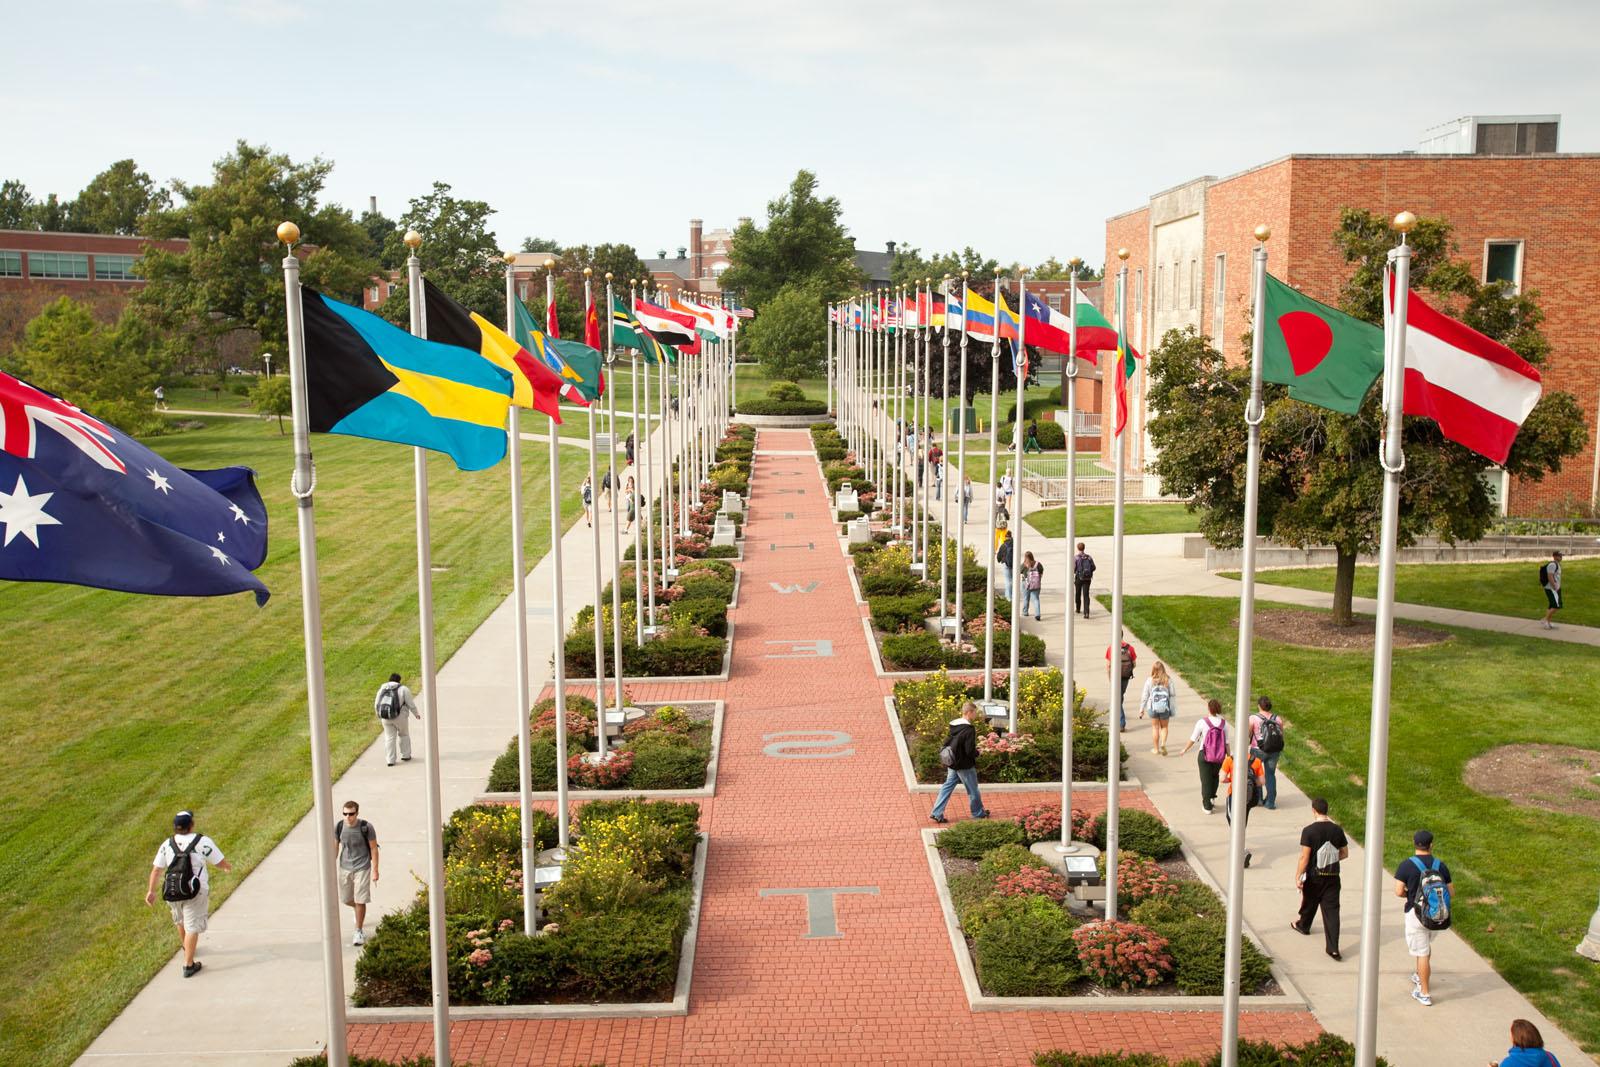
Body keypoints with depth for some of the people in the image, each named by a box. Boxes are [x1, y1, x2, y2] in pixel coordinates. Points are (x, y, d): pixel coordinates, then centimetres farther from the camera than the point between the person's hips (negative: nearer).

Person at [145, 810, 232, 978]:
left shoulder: (167, 844, 2)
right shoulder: (203, 842, -11)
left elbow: (156, 869, 2)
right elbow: (221, 863, -6)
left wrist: (151, 890, 9)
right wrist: (228, 866, 16)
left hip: (172, 892, 5)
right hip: (195, 892, -5)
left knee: (180, 920, 27)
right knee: (193, 927, 3)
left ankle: (186, 949, 51)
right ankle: (188, 965, 2)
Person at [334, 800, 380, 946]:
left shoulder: (366, 827, -17)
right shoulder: (338, 827, -9)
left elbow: (373, 848, -8)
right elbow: (335, 847, 4)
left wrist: (375, 870, -8)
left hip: (362, 867, -4)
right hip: (345, 867, 4)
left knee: (360, 901, -3)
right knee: (345, 899, 16)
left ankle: (359, 932, 11)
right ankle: (359, 911, 49)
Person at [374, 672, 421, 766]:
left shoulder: (382, 689, 10)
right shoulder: (403, 689, -2)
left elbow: (376, 705, 11)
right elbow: (411, 704, -3)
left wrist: (380, 717, 24)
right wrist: (416, 713, 12)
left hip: (386, 717, 3)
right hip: (399, 716, -3)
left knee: (389, 738, 10)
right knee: (404, 734, 17)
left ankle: (390, 760, 6)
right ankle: (405, 755, 23)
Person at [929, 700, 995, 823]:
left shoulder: (953, 725, 1)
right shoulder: (969, 729, -24)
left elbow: (947, 743, 11)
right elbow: (970, 751, -25)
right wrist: (977, 752, -3)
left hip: (953, 763, 7)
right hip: (965, 765, -7)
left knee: (947, 787, 12)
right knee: (972, 790, 13)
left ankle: (936, 813, 10)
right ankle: (979, 813, 31)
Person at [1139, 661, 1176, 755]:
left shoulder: (1149, 681, -9)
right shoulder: (1168, 680, -8)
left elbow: (1145, 696, -3)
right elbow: (1173, 695, -4)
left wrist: (1141, 709, 6)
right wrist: (1173, 708, 7)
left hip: (1152, 708, 0)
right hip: (1165, 708, 0)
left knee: (1155, 727, 14)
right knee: (1164, 727, 18)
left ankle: (1156, 749, 20)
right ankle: (1163, 743, -5)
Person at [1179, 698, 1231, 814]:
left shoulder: (1202, 722, -13)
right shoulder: (1224, 723, -5)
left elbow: (1193, 739, -6)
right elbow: (1226, 742, -2)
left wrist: (1185, 750, 9)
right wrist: (1228, 756, 9)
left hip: (1205, 756, -3)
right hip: (1219, 756, 3)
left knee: (1206, 780, 9)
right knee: (1215, 777, 27)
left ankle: (1207, 806, 11)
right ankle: (1212, 799, 34)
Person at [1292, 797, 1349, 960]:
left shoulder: (1309, 831, -16)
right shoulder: (1337, 830, -2)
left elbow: (1304, 857, -17)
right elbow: (1345, 854, 8)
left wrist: (1297, 877, -11)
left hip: (1314, 876, -2)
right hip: (1333, 877, 2)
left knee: (1309, 903, 23)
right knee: (1332, 910, 0)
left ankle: (1303, 925, 49)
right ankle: (1333, 948, -7)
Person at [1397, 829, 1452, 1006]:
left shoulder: (1407, 866, -12)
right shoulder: (1441, 866, 0)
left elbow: (1399, 892, -14)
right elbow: (1449, 893, 3)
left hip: (1416, 913, -4)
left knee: (1421, 952, 1)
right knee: (1426, 946, 27)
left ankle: (1424, 993, 5)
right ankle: (1421, 976, 43)